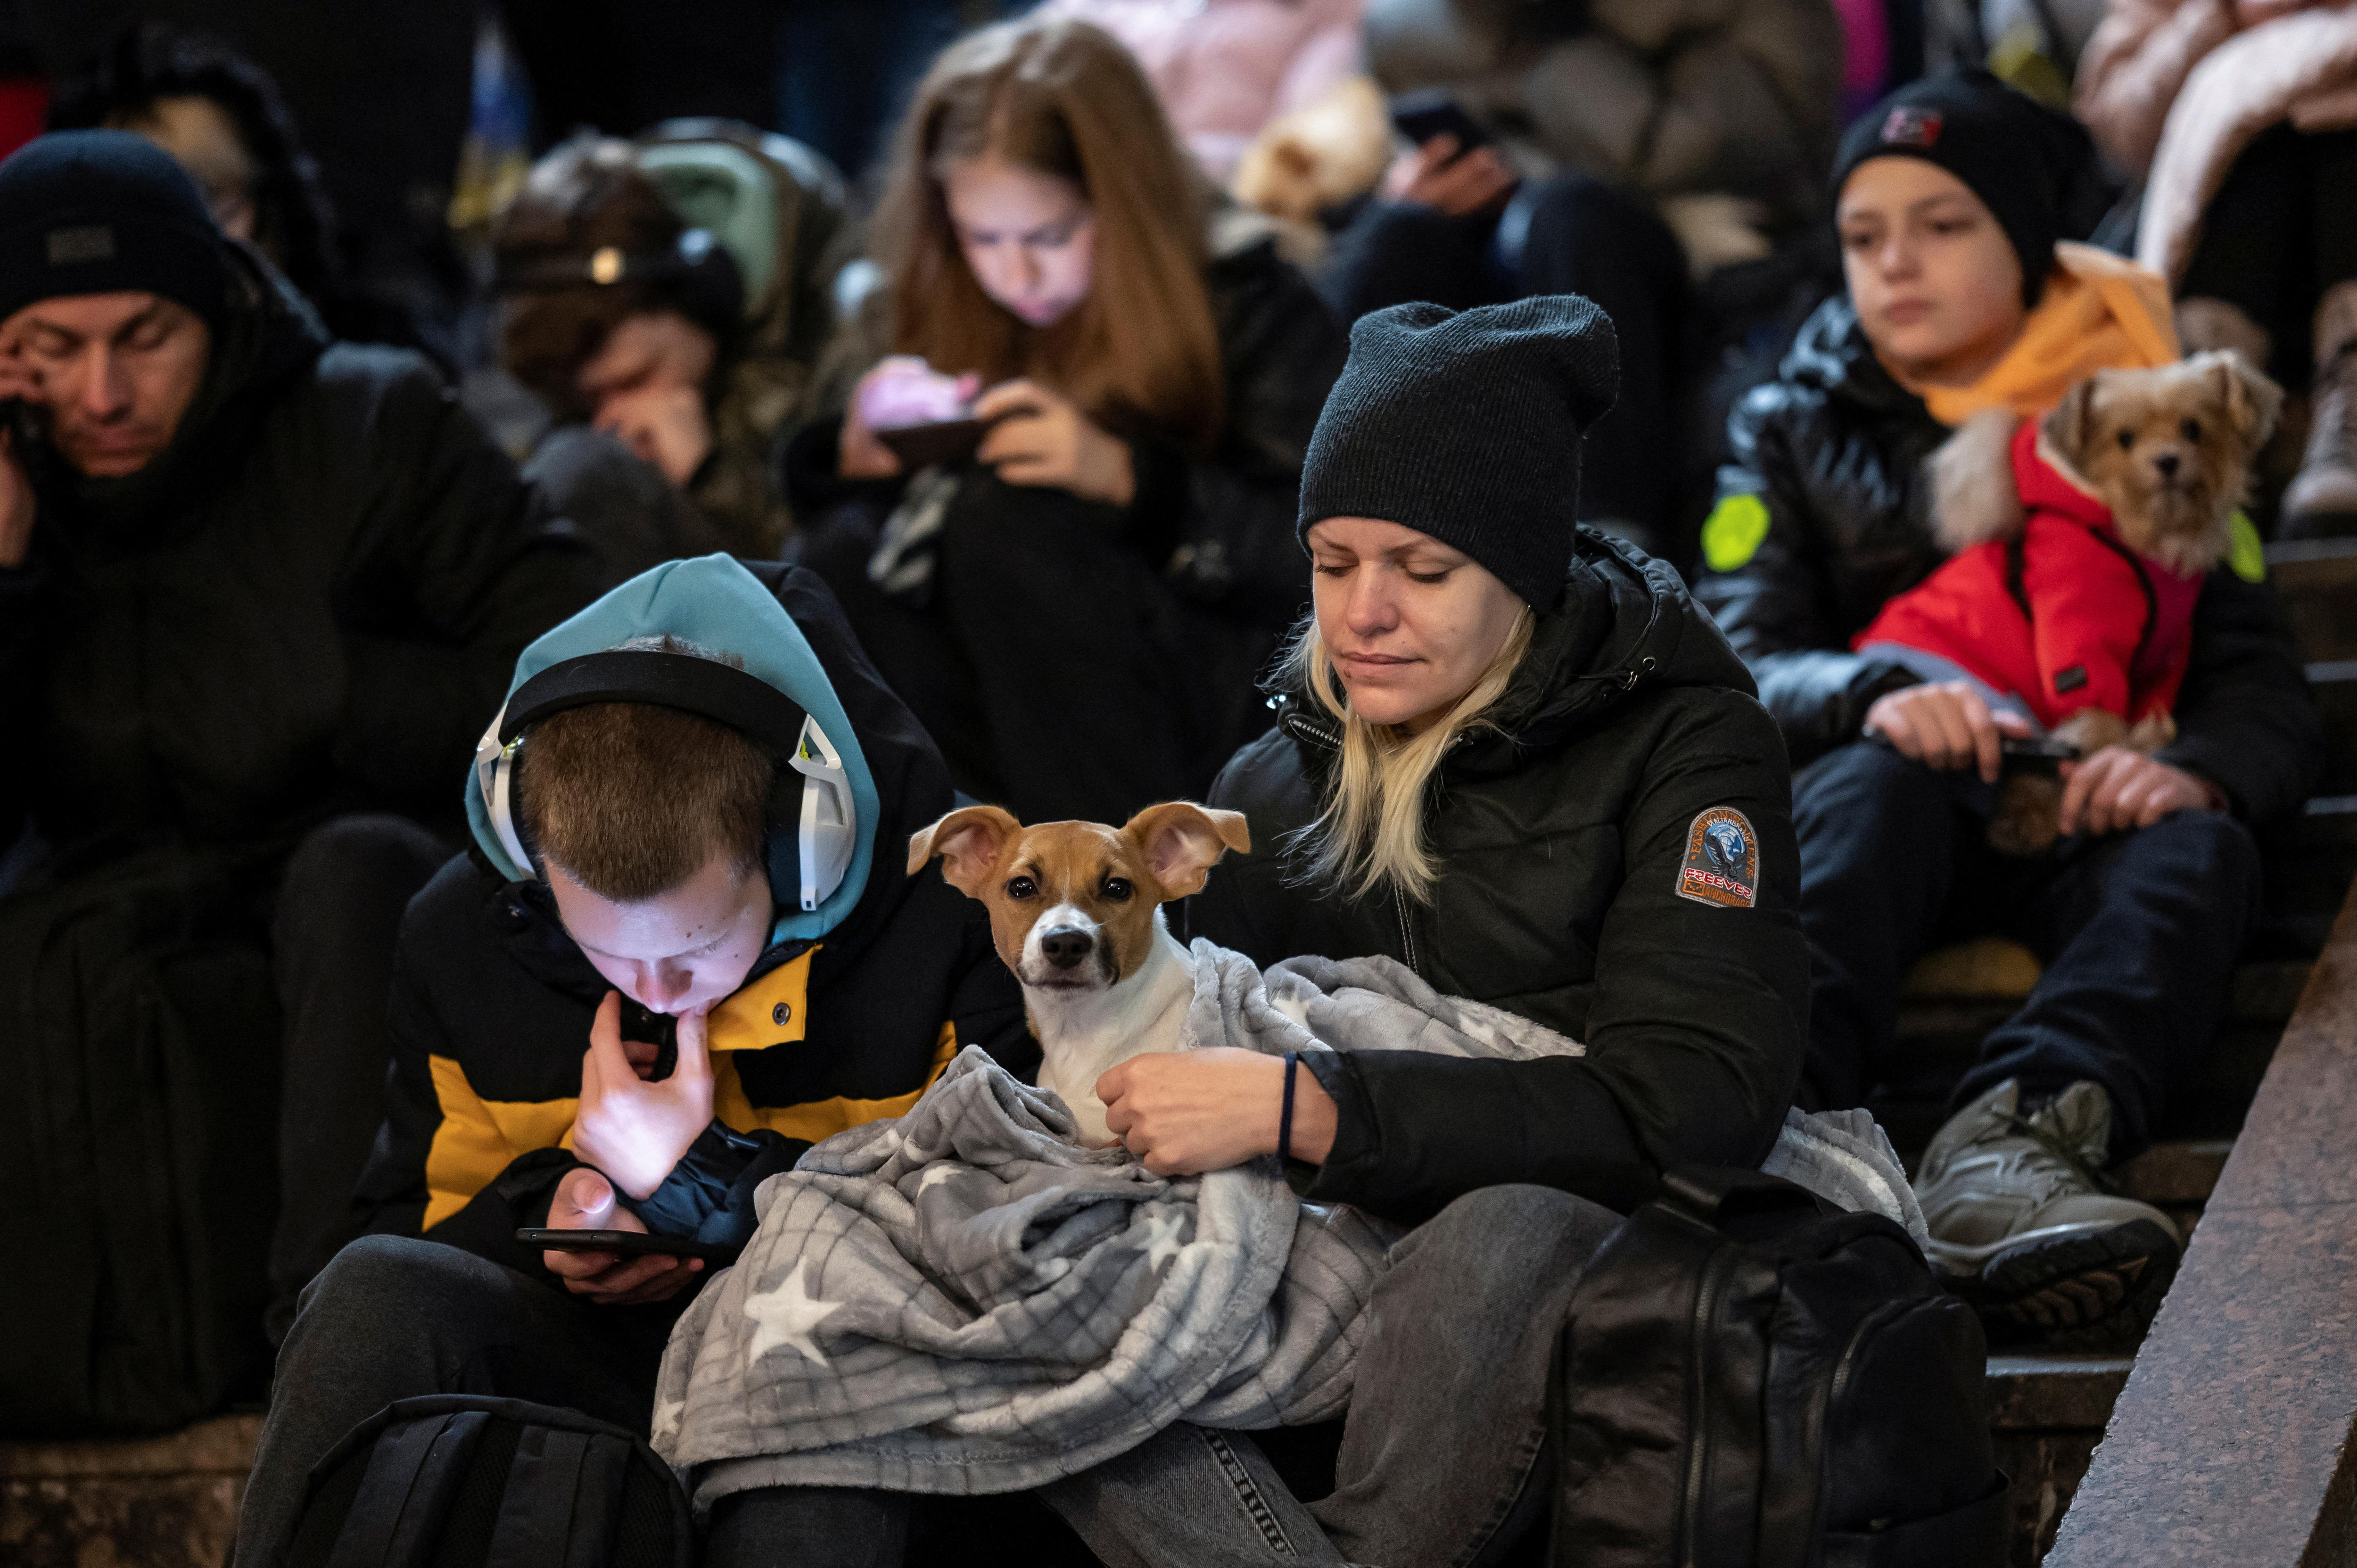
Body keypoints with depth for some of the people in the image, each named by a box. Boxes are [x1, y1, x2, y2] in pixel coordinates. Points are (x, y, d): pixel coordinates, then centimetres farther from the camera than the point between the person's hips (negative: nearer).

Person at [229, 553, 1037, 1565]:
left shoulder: (948, 914, -14)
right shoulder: (458, 939, -1)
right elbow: (417, 1220, 14)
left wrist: (706, 1183, -19)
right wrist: (541, 1212, -11)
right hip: (597, 1356, 4)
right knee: (375, 1296, -27)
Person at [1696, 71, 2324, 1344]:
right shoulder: (1795, 425, 17)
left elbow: (2265, 690, 6)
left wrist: (2191, 770, -20)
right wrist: (1876, 696, -24)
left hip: (2079, 814, 1)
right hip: (1891, 807, 0)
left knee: (2201, 852, -34)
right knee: (1877, 781, -36)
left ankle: (2011, 1139, -64)